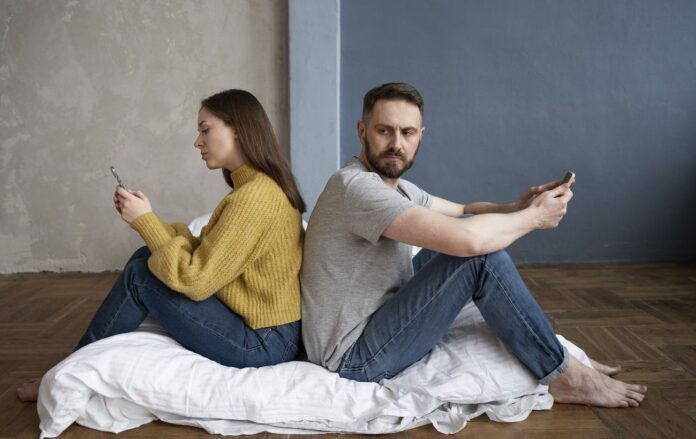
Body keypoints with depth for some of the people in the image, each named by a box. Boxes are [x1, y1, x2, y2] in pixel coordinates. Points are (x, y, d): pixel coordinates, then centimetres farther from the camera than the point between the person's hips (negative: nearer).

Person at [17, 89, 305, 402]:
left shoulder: (255, 195, -21)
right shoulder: (256, 186, 9)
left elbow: (196, 279, -20)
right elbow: (203, 253, 9)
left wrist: (145, 220, -11)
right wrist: (145, 219, 0)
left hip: (262, 345, -9)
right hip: (267, 330, 9)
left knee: (139, 276, -7)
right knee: (146, 258, 9)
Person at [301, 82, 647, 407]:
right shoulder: (356, 185, -23)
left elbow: (463, 211, 18)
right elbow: (468, 238, -33)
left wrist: (514, 209, -4)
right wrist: (534, 217, -14)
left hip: (374, 322, 10)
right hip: (354, 357, -10)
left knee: (475, 229, 9)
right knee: (481, 255, -20)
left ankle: (551, 355, 12)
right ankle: (564, 376, -3)